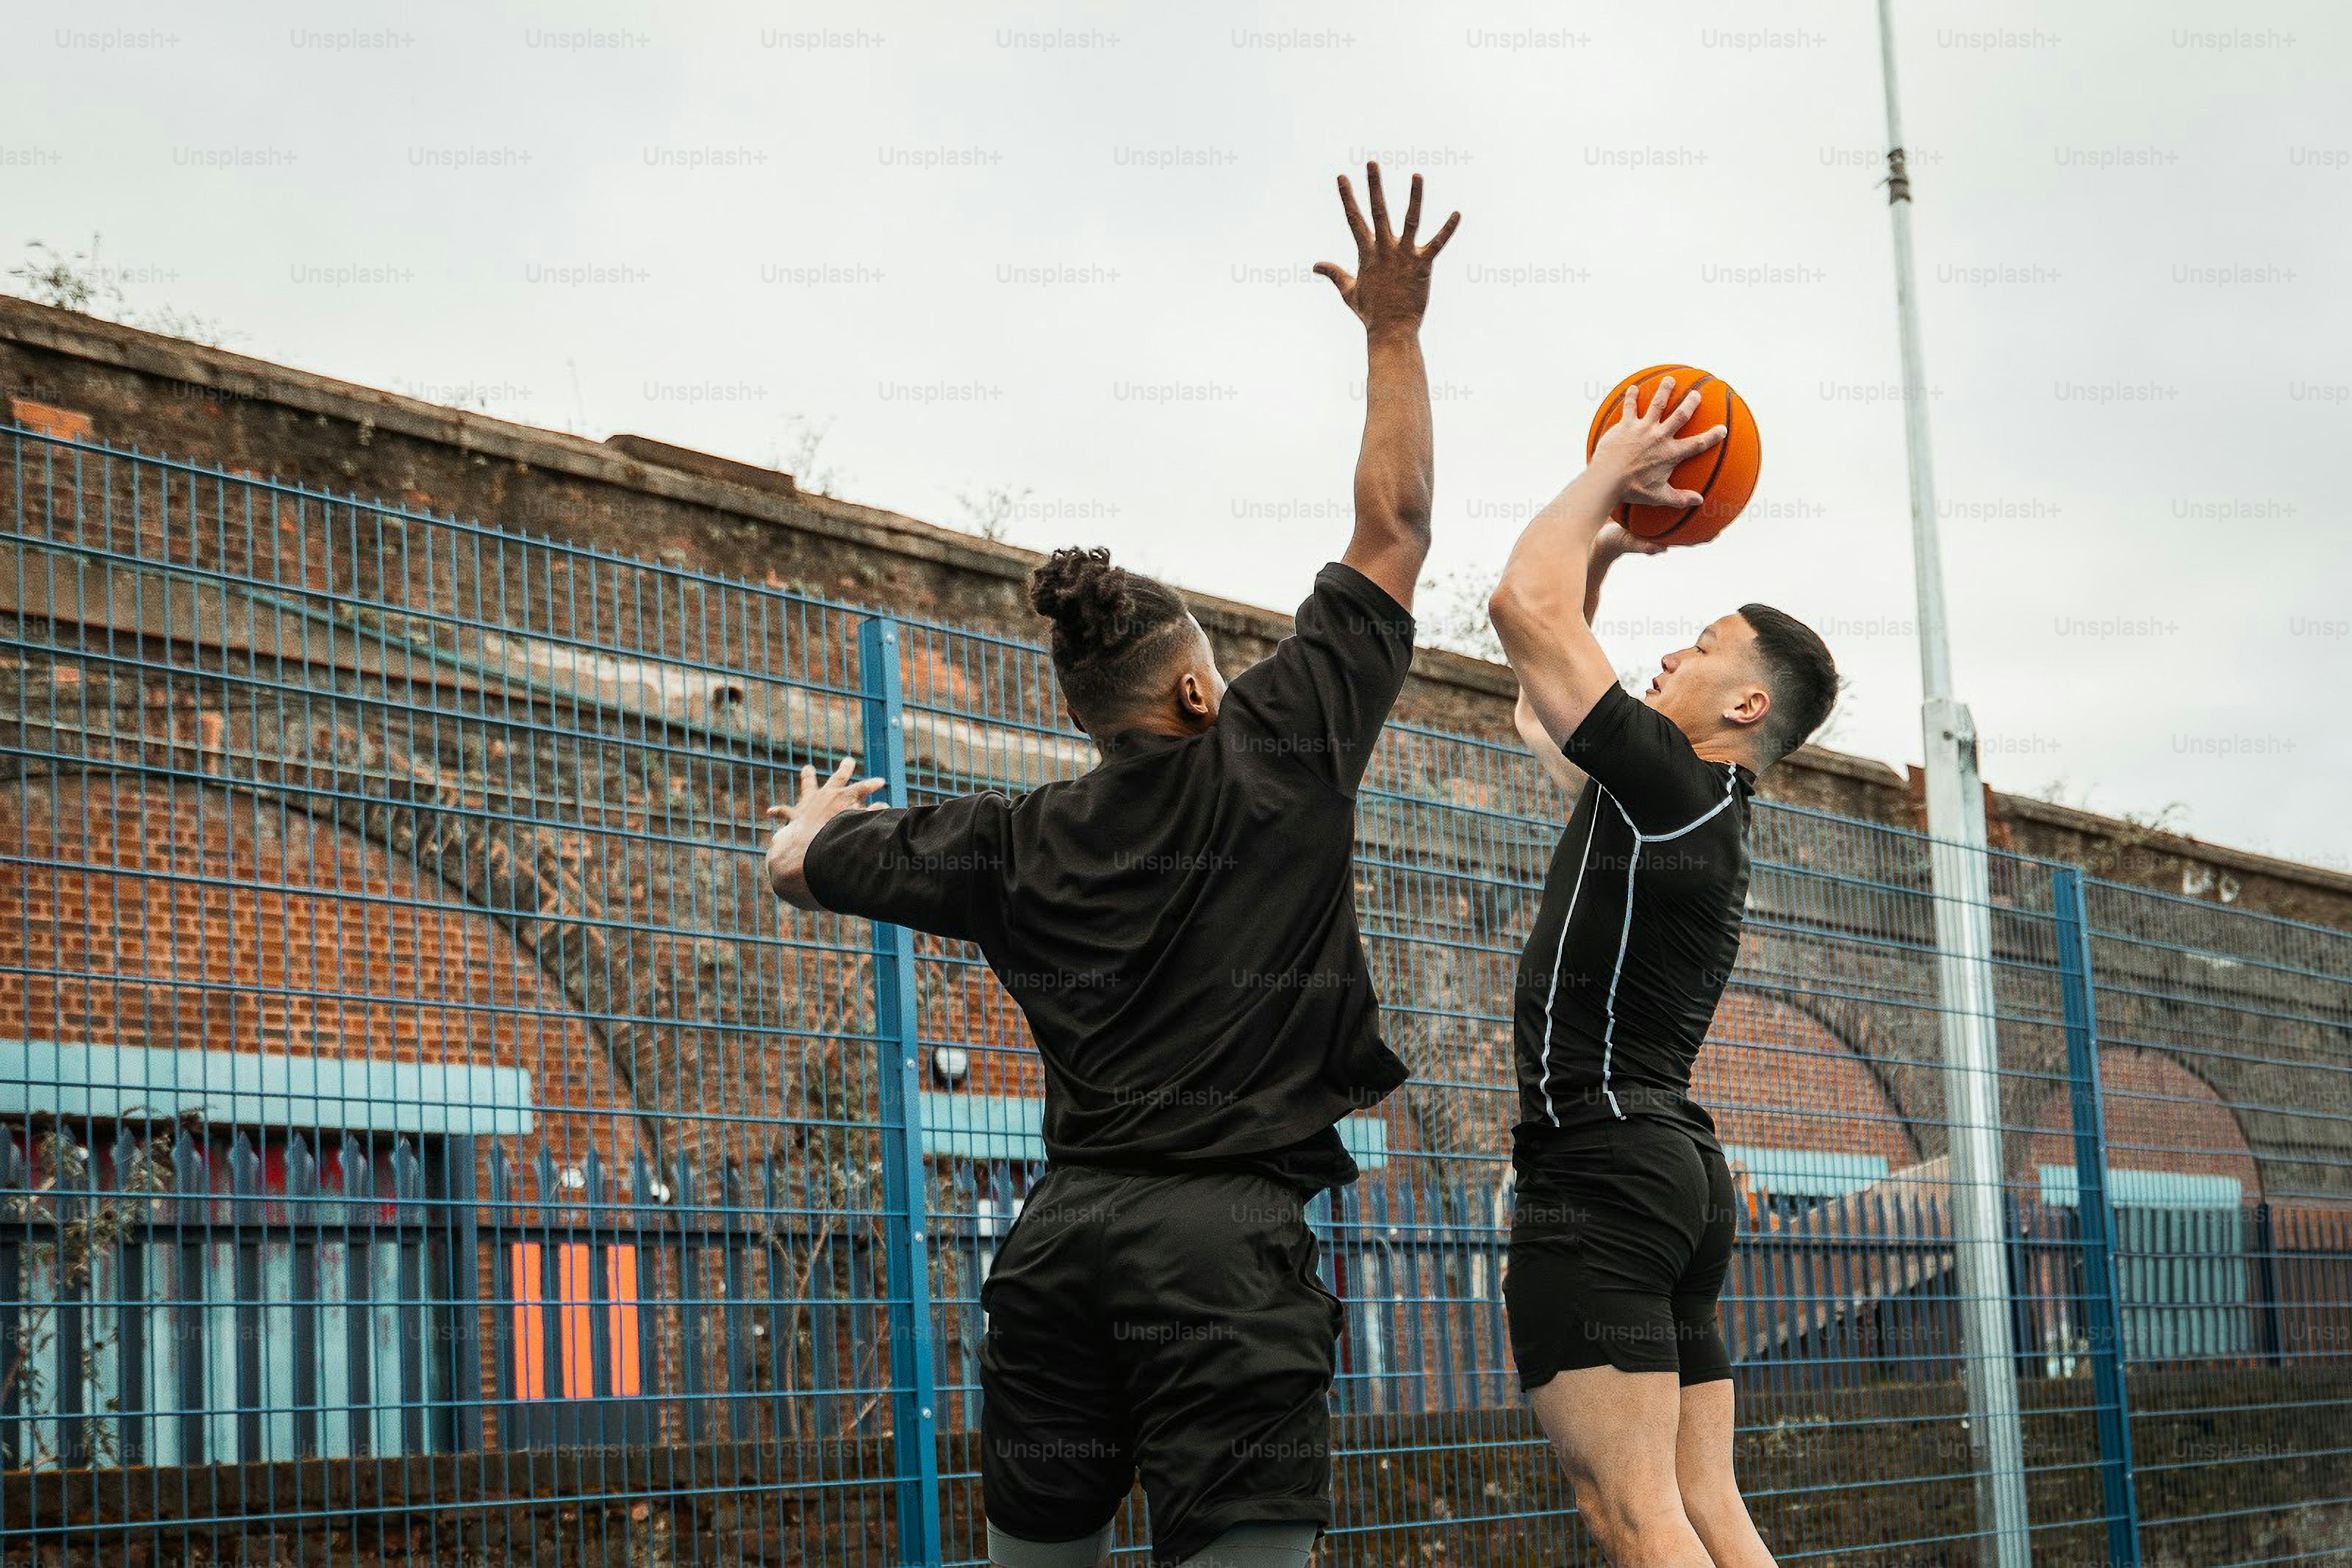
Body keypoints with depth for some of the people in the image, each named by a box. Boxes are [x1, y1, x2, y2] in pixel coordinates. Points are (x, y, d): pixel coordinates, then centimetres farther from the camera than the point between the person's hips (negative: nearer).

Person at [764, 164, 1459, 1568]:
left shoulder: (1018, 844, 11)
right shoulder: (1278, 753, 3)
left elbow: (803, 867, 25)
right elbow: (1395, 530, 10)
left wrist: (818, 816, 48)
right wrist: (1394, 332, 18)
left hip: (1063, 1236, 5)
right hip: (1223, 1240, -4)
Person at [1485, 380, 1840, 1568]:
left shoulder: (1673, 786, -8)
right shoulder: (1695, 812, 19)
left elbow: (1525, 605, -12)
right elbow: (1542, 708, 34)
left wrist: (1607, 474, 2)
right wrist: (1607, 543, 29)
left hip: (1602, 1164, -10)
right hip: (1679, 1169, 10)